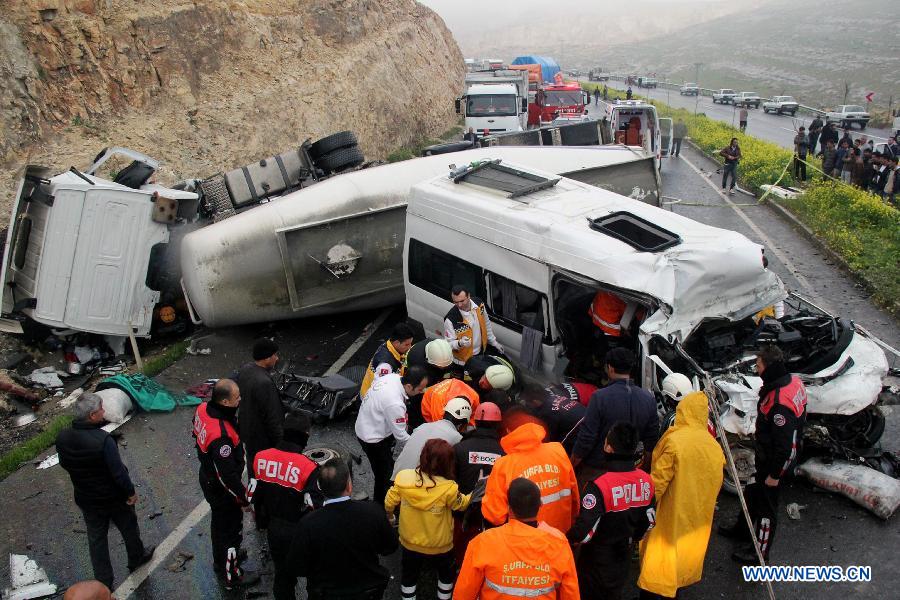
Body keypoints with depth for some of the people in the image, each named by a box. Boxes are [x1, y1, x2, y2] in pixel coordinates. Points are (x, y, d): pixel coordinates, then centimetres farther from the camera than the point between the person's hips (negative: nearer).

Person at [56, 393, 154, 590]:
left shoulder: (62, 438, -13)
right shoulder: (103, 440, -33)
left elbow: (65, 464, 4)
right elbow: (118, 472, -27)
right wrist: (131, 492, -12)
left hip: (86, 500, 5)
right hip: (114, 498, -4)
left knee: (96, 538, 20)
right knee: (129, 528, 23)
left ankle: (103, 582, 31)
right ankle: (136, 558, 47)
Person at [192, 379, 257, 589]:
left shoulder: (203, 409, -14)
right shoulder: (221, 435, -40)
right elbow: (228, 476, -31)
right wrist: (243, 500, -16)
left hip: (207, 477, 9)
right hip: (222, 490, -9)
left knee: (218, 521, 30)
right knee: (231, 530, 14)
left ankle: (220, 561, 55)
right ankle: (232, 577, 36)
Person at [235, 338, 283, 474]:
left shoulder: (244, 370, -6)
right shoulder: (264, 383, -33)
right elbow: (272, 418, -26)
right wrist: (280, 442, -15)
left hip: (247, 431, 8)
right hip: (263, 438, -8)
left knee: (252, 464, 26)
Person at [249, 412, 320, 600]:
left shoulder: (261, 458, -10)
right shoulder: (308, 468, -26)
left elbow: (253, 497, 0)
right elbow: (314, 508, -23)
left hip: (273, 529, 5)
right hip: (299, 533, -5)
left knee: (282, 572, 24)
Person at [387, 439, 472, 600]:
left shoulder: (403, 478, -23)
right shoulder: (448, 488, -30)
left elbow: (389, 502, -7)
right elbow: (462, 504, -9)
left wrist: (389, 514, 15)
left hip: (410, 543, 2)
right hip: (439, 546, -2)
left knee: (409, 576, 27)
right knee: (447, 574, 28)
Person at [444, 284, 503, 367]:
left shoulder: (479, 304, -16)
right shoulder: (450, 319, -32)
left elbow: (486, 324, 2)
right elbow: (449, 343, -22)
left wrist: (493, 341, 9)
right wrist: (460, 343, -42)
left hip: (481, 352, 5)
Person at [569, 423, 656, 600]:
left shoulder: (600, 486, -30)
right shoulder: (646, 480, -9)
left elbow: (584, 532, -28)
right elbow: (649, 521, 5)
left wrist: (568, 539, -7)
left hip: (597, 560, -5)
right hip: (622, 558, 5)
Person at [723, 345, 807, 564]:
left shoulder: (780, 403, -37)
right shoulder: (793, 380, -7)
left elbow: (784, 445, -29)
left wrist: (774, 474, -17)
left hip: (774, 462, -10)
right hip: (768, 456, 10)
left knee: (766, 504, 10)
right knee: (753, 492, 28)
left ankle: (760, 551, 30)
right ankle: (742, 528, 50)